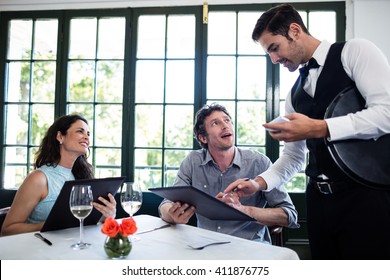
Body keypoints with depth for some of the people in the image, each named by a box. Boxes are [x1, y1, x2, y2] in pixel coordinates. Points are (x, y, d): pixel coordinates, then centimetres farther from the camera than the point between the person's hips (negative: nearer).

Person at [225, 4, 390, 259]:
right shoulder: (294, 94, 15)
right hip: (320, 198, 6)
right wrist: (259, 183, -1)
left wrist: (319, 129, -21)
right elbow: (293, 156, 15)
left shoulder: (355, 51, -3)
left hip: (365, 194, -6)